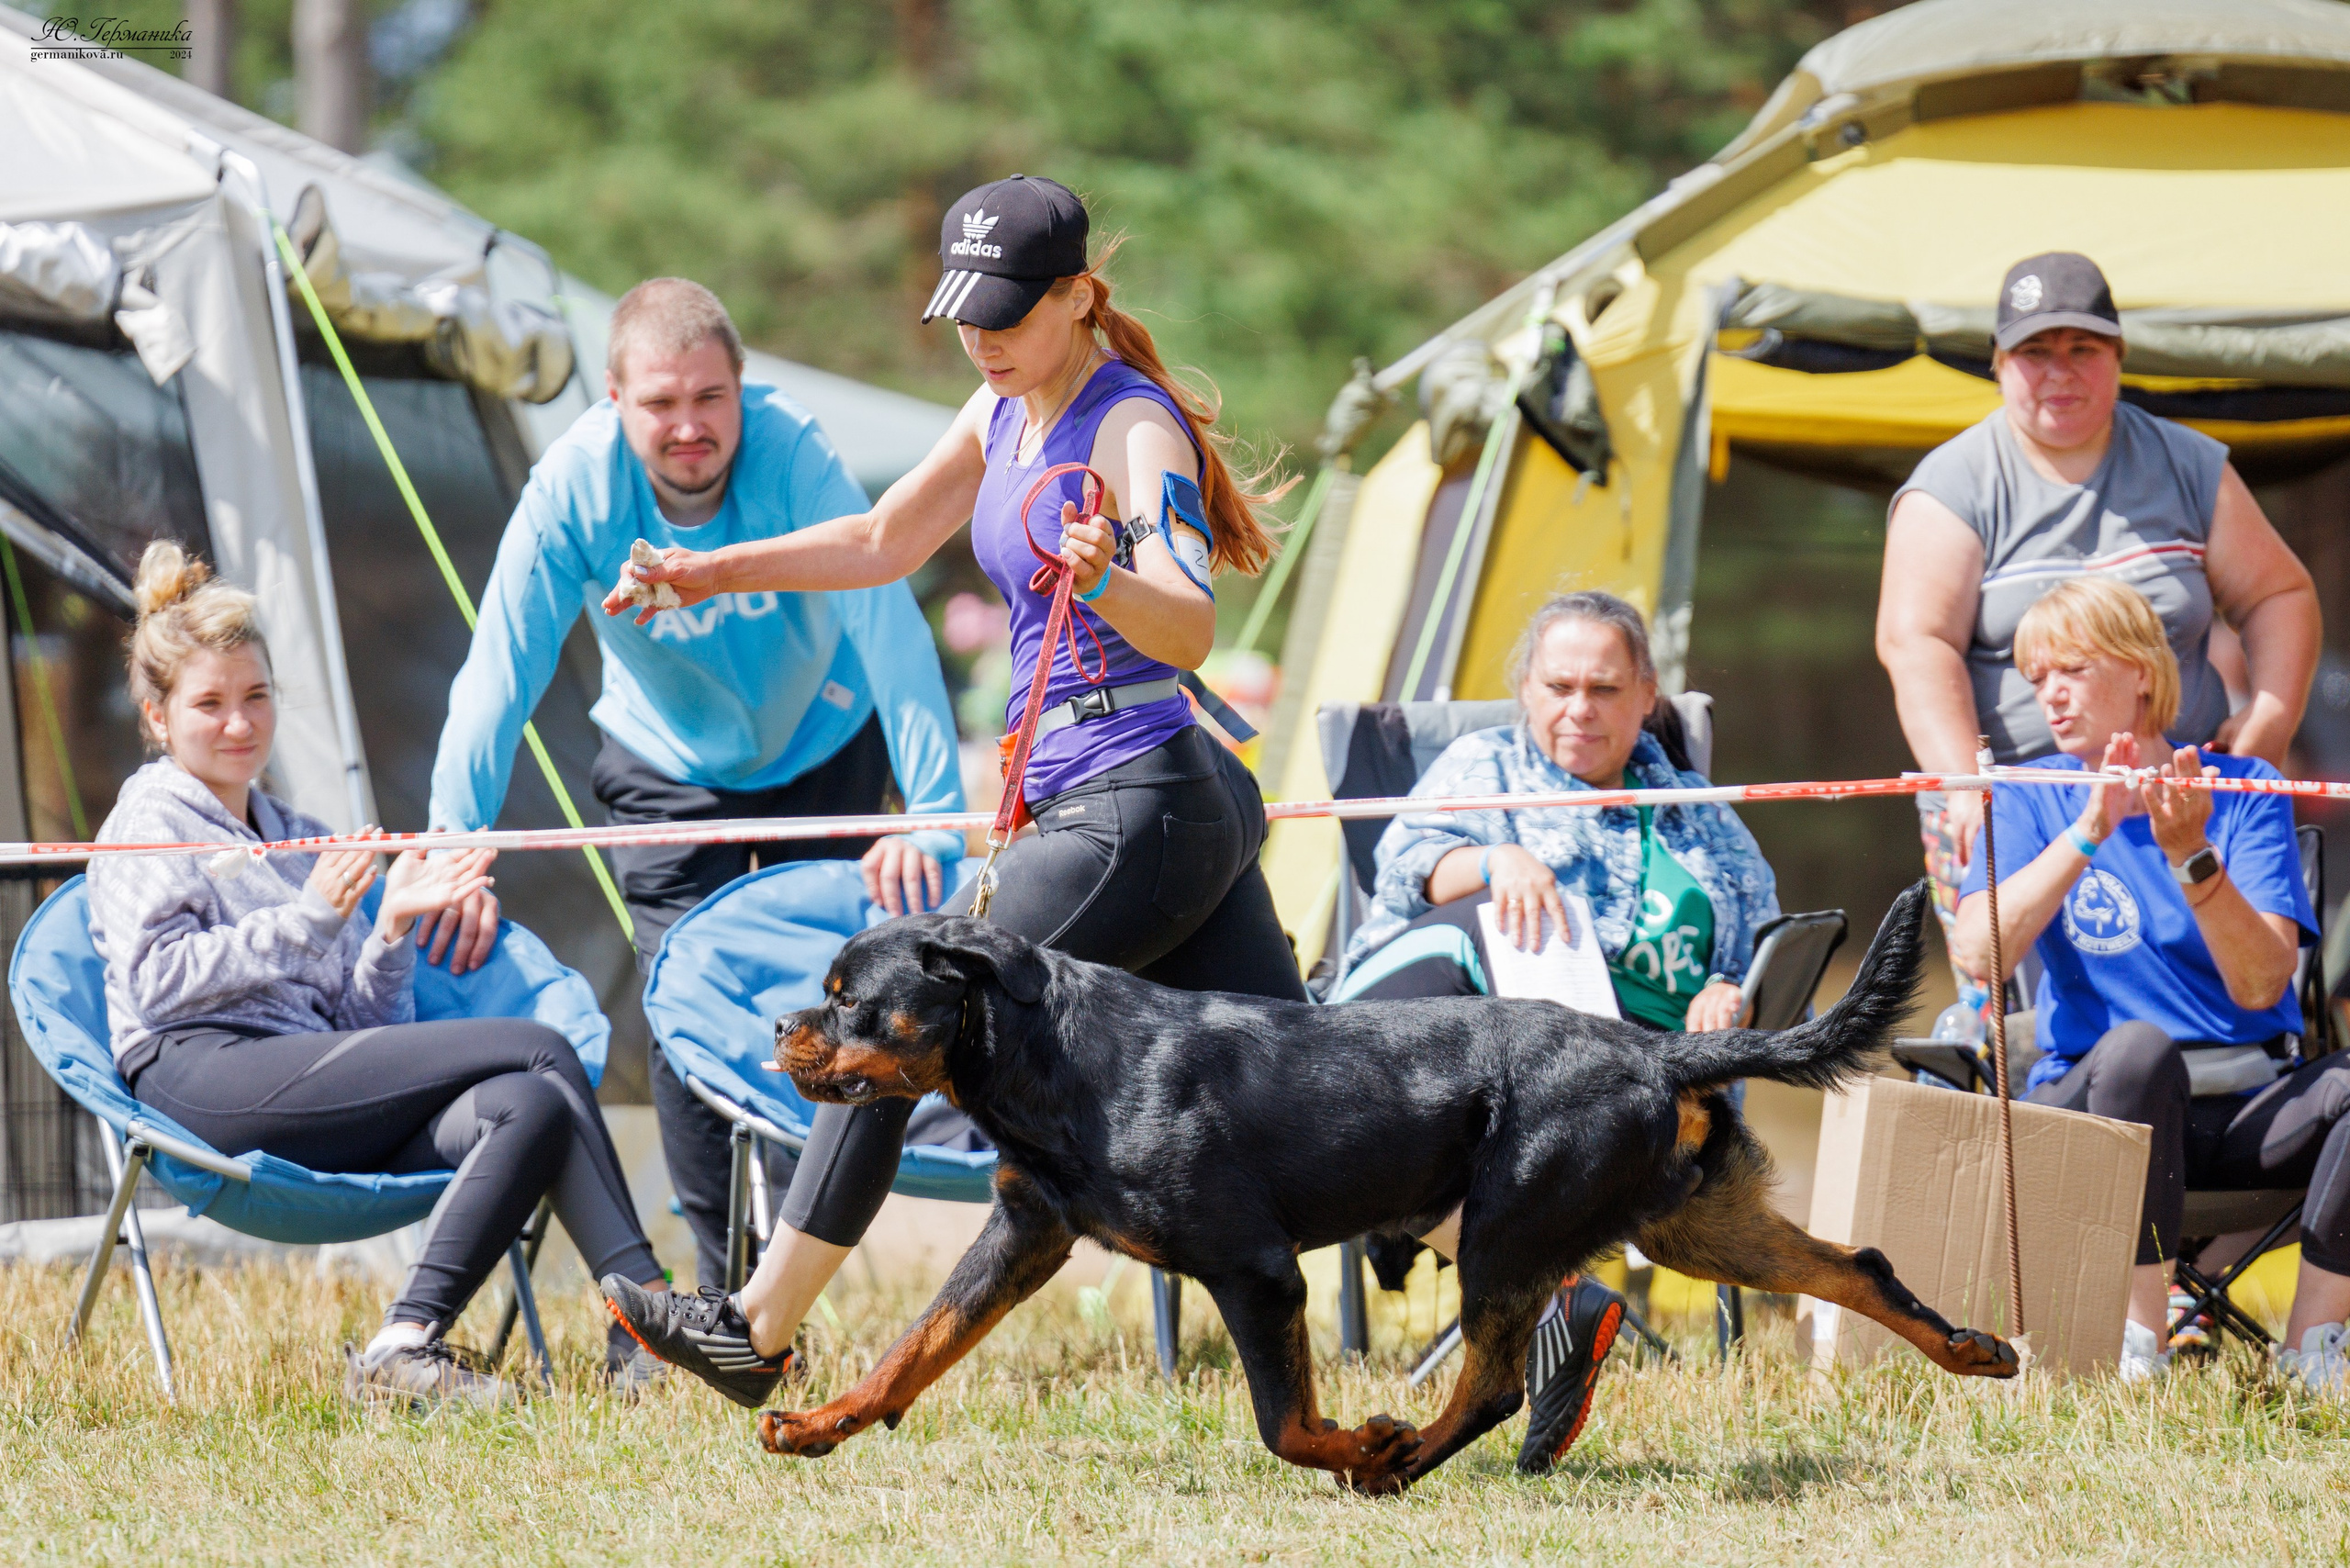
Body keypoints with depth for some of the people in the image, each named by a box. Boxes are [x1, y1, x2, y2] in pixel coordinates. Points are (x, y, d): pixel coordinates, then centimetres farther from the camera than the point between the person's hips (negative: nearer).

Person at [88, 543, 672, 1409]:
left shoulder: (297, 837, 32)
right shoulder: (149, 822, 13)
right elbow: (157, 978, -6)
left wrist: (392, 928, 7)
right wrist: (307, 920, -10)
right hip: (207, 1082, -7)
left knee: (534, 1107, -25)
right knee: (541, 1050, -19)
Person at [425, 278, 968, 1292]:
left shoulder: (791, 456, -33)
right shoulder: (575, 486, -28)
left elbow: (888, 628, -39)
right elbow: (500, 674, -25)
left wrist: (933, 814, -47)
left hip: (822, 752, -1)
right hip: (671, 772, 1)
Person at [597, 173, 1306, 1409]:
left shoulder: (1133, 427, -13)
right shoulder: (1004, 412, 14)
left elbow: (1192, 629, -27)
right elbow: (882, 544, 26)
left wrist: (1103, 578, -46)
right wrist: (719, 570, 18)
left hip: (1133, 815, -9)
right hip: (1192, 808, 9)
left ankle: (759, 1332, 2)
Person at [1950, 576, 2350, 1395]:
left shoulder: (2243, 790, 4)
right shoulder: (2032, 801, 6)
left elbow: (2261, 985, -9)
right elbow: (1978, 952, -13)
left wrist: (2192, 854, -22)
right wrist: (2088, 833, -19)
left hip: (2247, 1110, 1)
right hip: (2094, 1104, -1)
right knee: (2138, 1047, -35)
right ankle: (2137, 1344, -31)